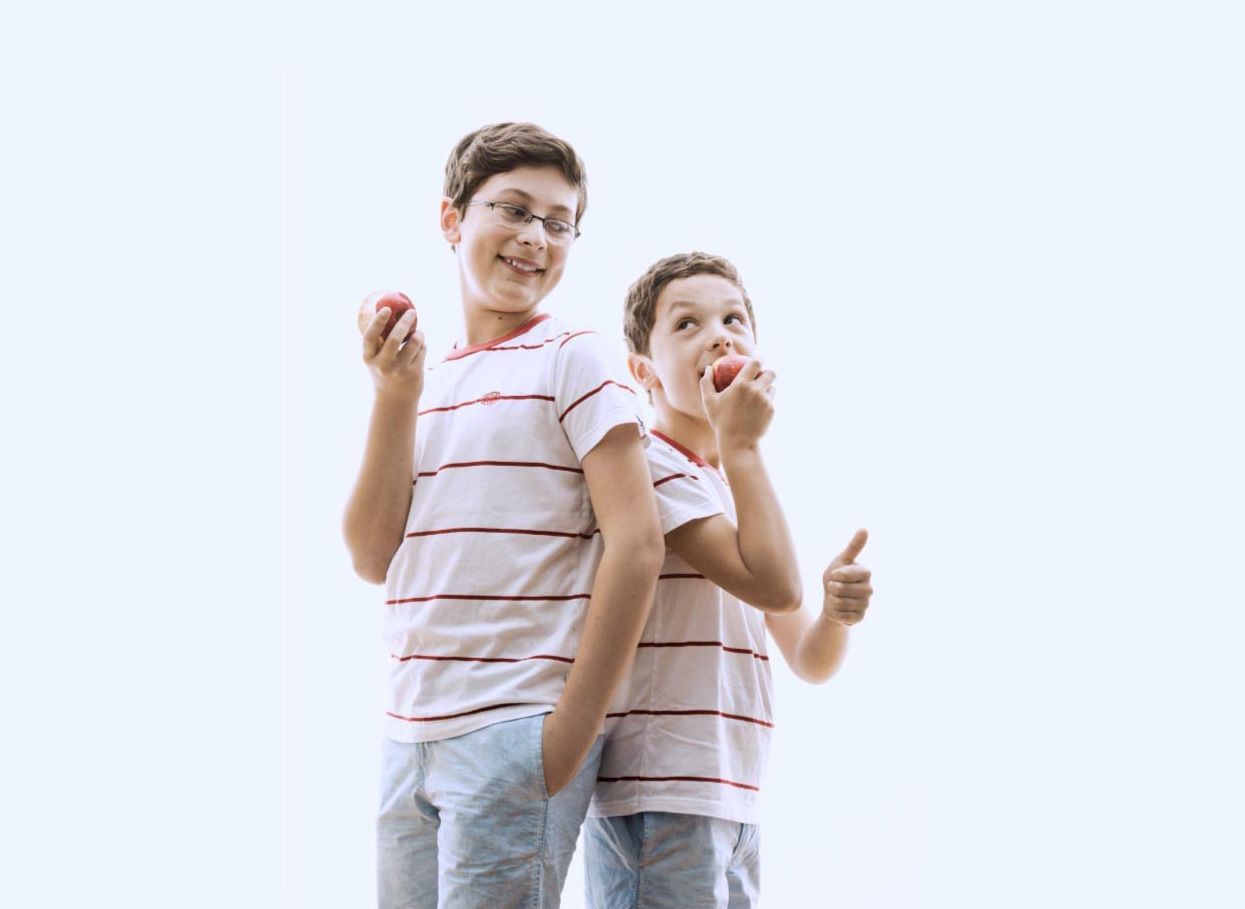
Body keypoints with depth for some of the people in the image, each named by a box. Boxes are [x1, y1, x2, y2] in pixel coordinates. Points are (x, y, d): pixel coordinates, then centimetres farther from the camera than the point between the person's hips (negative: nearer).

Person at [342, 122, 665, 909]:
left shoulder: (574, 359, -2)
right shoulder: (423, 379, 14)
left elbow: (637, 543, -10)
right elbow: (374, 558, 7)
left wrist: (571, 734, -13)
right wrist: (397, 398, -4)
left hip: (516, 731, -6)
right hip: (409, 738, 6)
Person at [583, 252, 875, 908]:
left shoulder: (740, 490, 19)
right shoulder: (648, 464, -8)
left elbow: (809, 661, 15)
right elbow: (773, 585, -17)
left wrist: (837, 609, -7)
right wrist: (740, 442, -9)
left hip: (734, 805, 9)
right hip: (657, 804, -9)